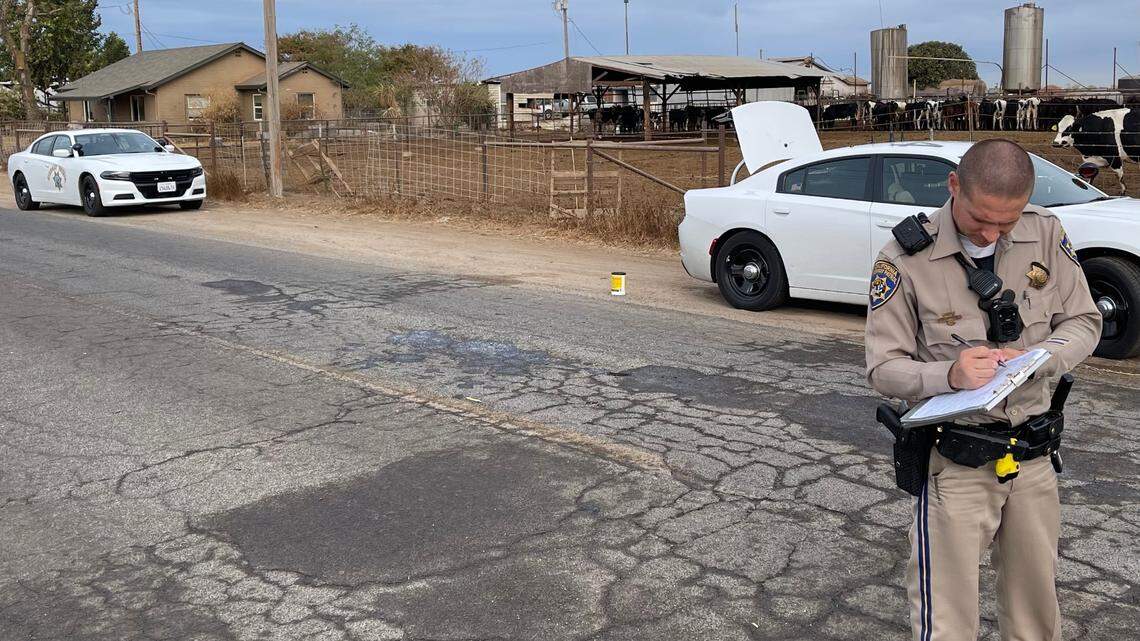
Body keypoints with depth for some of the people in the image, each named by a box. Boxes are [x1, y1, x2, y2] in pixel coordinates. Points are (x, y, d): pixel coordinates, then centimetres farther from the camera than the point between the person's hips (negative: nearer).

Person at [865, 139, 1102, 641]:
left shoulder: (1046, 234, -4)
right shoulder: (906, 258, -15)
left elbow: (1084, 321, 5)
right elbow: (884, 369, -11)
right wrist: (948, 376, -31)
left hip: (1034, 455, 4)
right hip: (954, 462, -4)